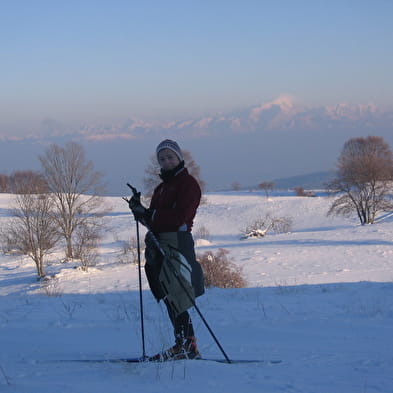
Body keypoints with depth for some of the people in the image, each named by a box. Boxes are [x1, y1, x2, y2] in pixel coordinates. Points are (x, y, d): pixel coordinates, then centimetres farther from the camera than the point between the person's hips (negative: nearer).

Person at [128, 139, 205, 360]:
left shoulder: (188, 183, -4)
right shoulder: (162, 188, 24)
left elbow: (180, 216, -16)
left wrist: (149, 215, -14)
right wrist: (141, 212, -1)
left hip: (176, 240, -9)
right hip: (159, 244, 9)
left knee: (173, 296, -14)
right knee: (169, 297, 7)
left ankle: (186, 344, -14)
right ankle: (186, 345, 9)